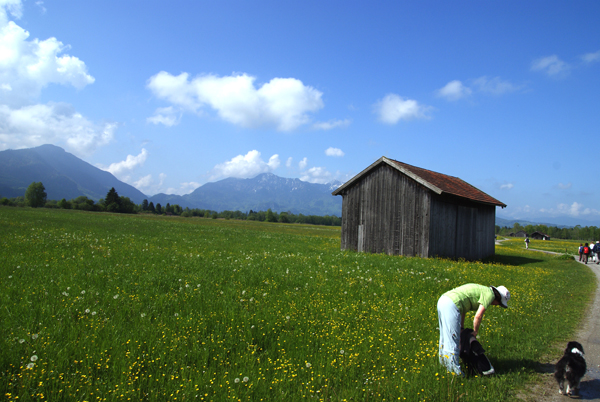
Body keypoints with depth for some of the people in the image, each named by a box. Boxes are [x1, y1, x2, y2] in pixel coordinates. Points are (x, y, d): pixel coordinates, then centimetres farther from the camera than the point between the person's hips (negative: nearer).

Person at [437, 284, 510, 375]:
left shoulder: (480, 291, 28)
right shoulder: (490, 294, 0)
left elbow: (463, 309, 29)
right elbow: (478, 316, -7)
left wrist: (462, 328, 28)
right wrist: (475, 331, 9)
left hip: (442, 301, 10)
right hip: (451, 305, -10)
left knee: (445, 335, 24)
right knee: (453, 338, -3)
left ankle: (444, 360, 39)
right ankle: (453, 367, 4)